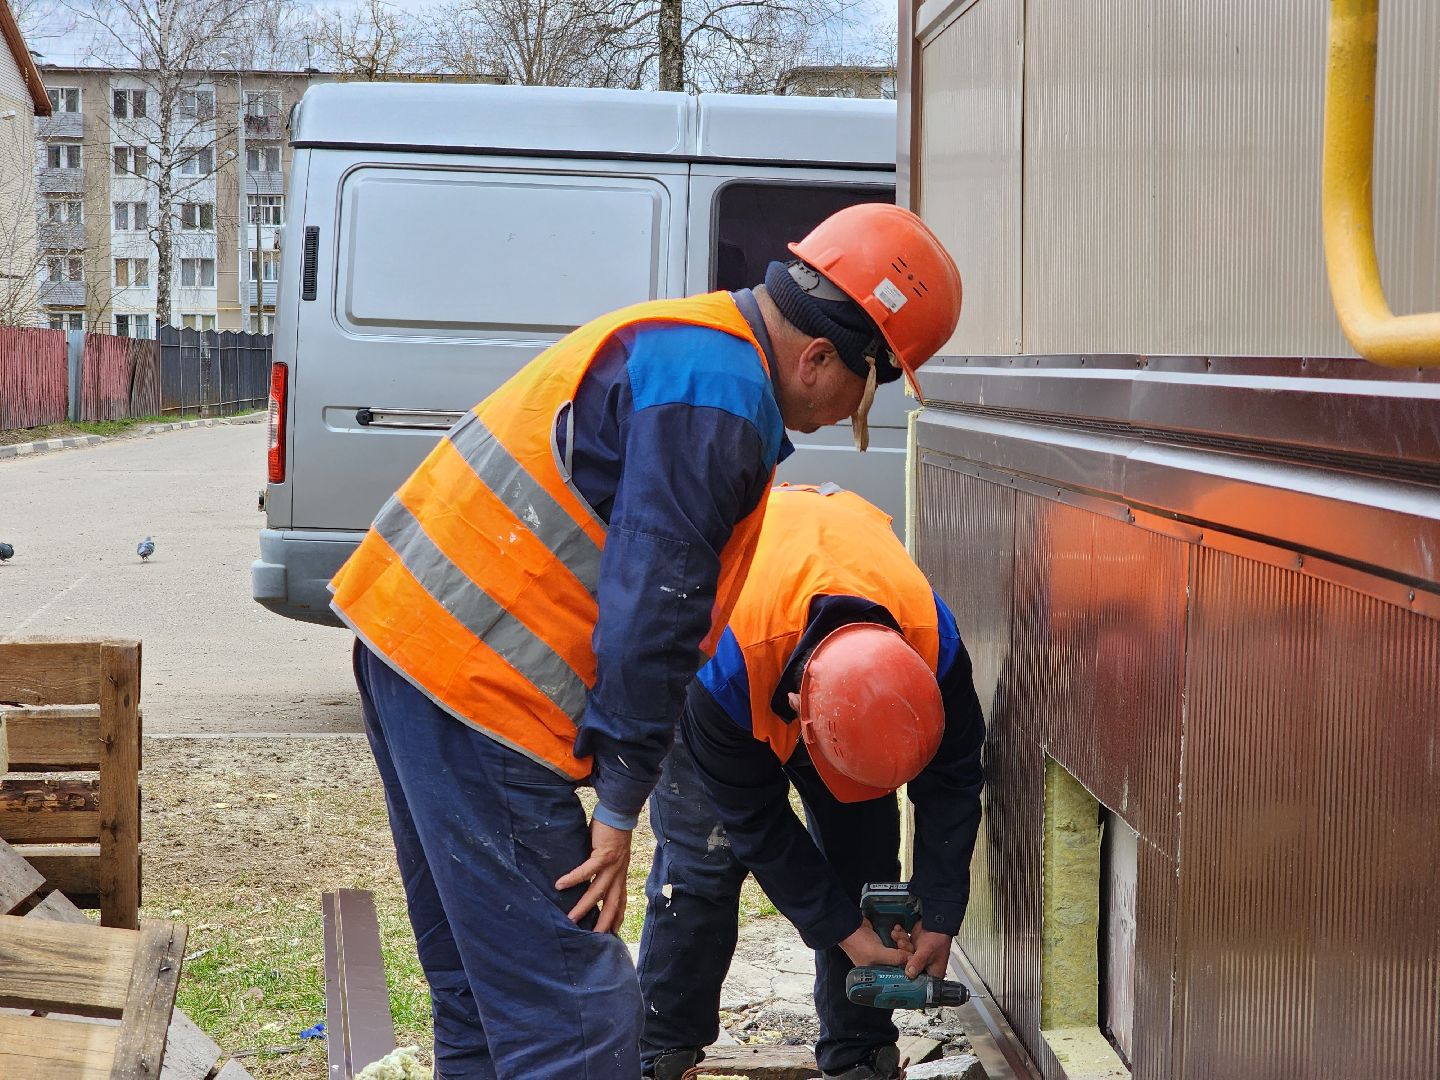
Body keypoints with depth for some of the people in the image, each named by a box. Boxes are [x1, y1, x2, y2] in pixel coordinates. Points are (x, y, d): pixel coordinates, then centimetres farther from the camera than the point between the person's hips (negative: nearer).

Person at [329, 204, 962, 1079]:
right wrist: (620, 809, -13)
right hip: (475, 677, -11)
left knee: (480, 990, 19)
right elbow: (651, 611, -19)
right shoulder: (716, 398, -16)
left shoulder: (681, 345, 18)